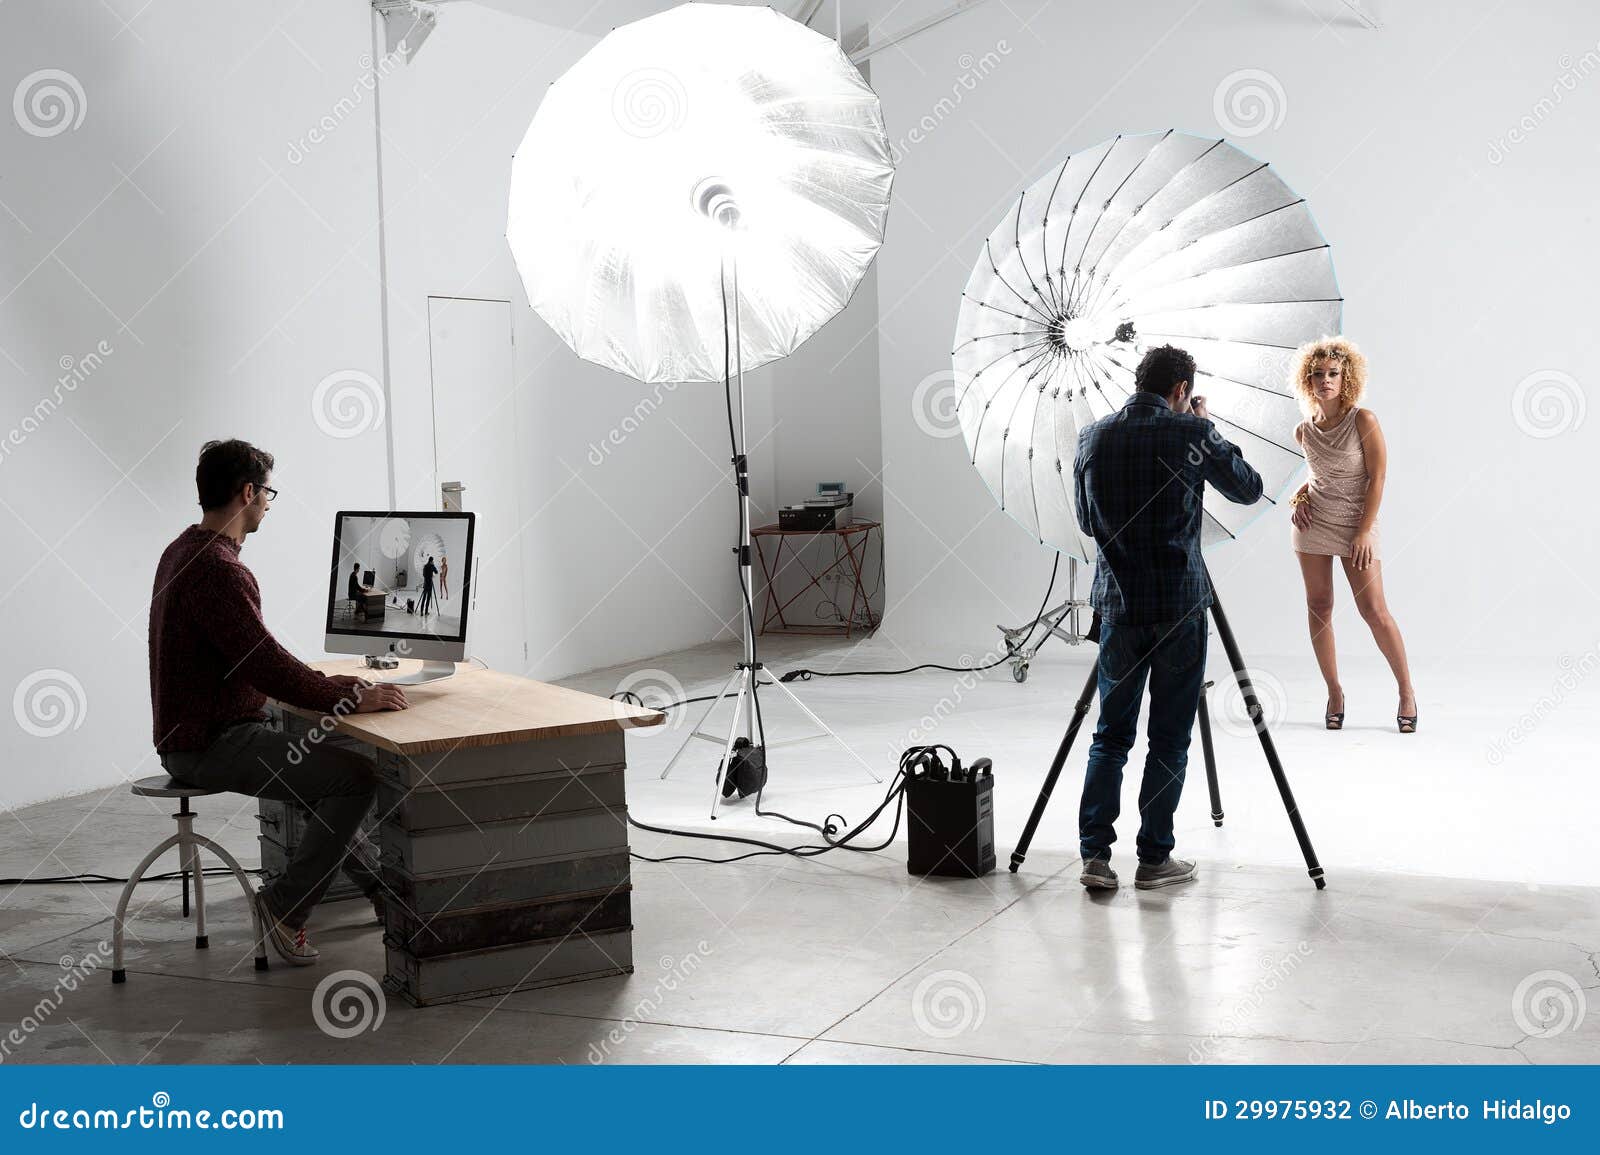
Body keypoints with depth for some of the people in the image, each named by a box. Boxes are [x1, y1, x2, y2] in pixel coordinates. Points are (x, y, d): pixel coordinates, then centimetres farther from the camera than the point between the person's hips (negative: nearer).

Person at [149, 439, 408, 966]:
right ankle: (286, 903, -5)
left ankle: (374, 882, 28)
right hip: (212, 746, -11)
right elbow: (264, 664, -28)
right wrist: (351, 697, -21)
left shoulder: (184, 552, 12)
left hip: (192, 735, 11)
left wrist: (330, 686, 12)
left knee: (326, 758, 24)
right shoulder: (218, 568, -23)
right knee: (356, 774, -14)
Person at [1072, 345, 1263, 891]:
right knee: (1169, 738, 6)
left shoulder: (1092, 437, 4)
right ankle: (1154, 859, 10)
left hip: (1117, 602, 3)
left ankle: (1095, 854, 4)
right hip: (1179, 604, -3)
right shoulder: (1189, 433, -7)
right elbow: (1249, 489, 7)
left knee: (1111, 734, 10)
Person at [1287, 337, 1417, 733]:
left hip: (1355, 527, -4)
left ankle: (1407, 691, 6)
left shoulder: (1363, 421, -9)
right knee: (1318, 607, 3)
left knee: (1374, 611, -7)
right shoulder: (1304, 431, 4)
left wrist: (1365, 530, -13)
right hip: (1312, 523, 4)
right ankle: (1334, 691, 14)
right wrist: (1300, 496, 1)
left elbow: (1377, 477, -10)